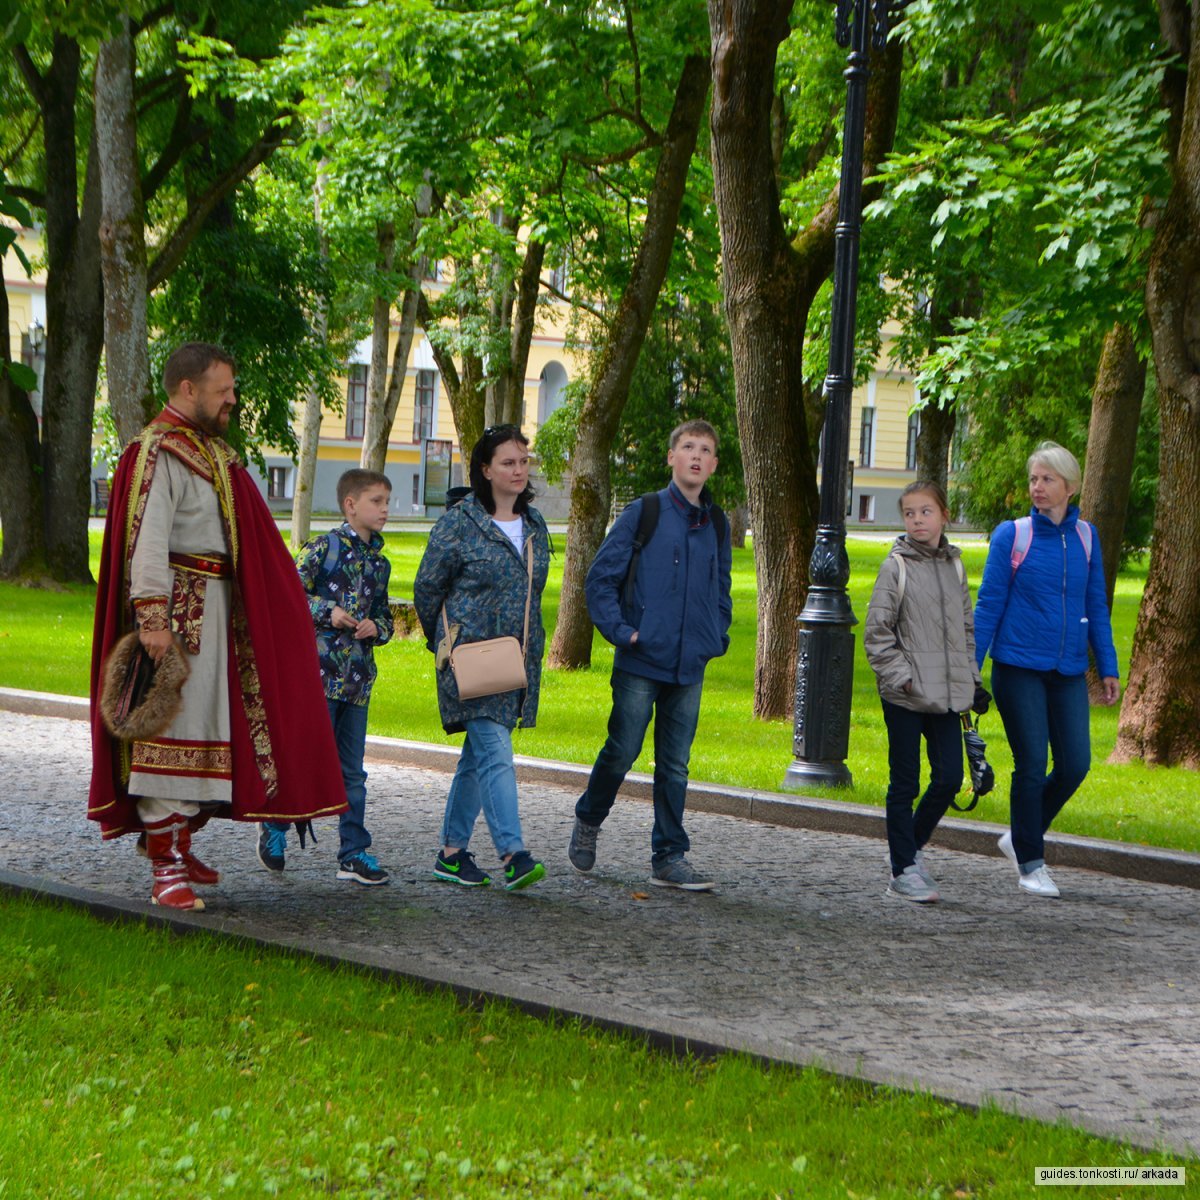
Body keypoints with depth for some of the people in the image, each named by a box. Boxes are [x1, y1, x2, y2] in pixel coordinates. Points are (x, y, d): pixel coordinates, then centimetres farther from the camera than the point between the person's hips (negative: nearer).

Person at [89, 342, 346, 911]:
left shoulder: (210, 450, 17)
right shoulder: (157, 452, -13)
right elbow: (147, 539, -22)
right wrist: (152, 615, -30)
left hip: (215, 606, 10)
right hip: (178, 608, -10)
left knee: (206, 726, 13)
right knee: (172, 728, -8)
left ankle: (180, 842, 23)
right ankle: (165, 868, -7)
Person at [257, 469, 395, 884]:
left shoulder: (379, 563, 15)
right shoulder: (324, 548, -5)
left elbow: (385, 616, 21)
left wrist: (375, 627, -1)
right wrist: (328, 612, -17)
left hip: (358, 678, 6)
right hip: (319, 671, -6)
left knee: (352, 770, 8)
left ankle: (354, 852, 12)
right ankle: (274, 826, 16)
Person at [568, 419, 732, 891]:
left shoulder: (717, 524, 11)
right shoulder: (643, 512, -4)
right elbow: (601, 577, -3)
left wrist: (716, 638, 10)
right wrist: (621, 630, -11)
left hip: (689, 666, 4)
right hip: (641, 661, -4)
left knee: (675, 766, 7)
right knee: (622, 751, 1)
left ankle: (669, 858, 12)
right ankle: (588, 821, 27)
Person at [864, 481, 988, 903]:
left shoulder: (955, 565, 11)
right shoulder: (896, 566, -4)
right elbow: (877, 632, -5)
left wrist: (972, 678, 13)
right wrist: (900, 675, -13)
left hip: (945, 694, 5)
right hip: (905, 695, -5)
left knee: (949, 777, 1)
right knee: (905, 784, 0)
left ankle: (910, 847, 21)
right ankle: (903, 871, 7)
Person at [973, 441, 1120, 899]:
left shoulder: (1085, 537, 6)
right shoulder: (1011, 535, -3)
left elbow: (1096, 605, 13)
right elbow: (988, 605, -1)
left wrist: (1108, 667, 11)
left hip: (1068, 672, 3)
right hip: (1019, 668, -3)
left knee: (1075, 765, 0)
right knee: (1031, 765, -2)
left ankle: (1021, 837, 22)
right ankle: (1031, 863, 12)